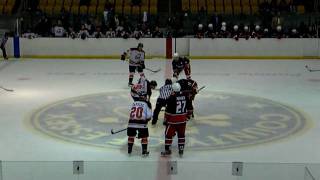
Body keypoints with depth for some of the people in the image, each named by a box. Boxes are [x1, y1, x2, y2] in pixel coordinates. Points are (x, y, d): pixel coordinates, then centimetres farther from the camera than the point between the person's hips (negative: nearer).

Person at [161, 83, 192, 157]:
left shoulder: (171, 98, -17)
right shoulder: (185, 96, -1)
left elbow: (168, 111, -13)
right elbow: (189, 107, 10)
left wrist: (165, 120, -3)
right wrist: (187, 115, 24)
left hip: (173, 120, -5)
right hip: (183, 120, 5)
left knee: (169, 134, 8)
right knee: (181, 134, 15)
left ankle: (167, 150, 14)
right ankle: (181, 150, 18)